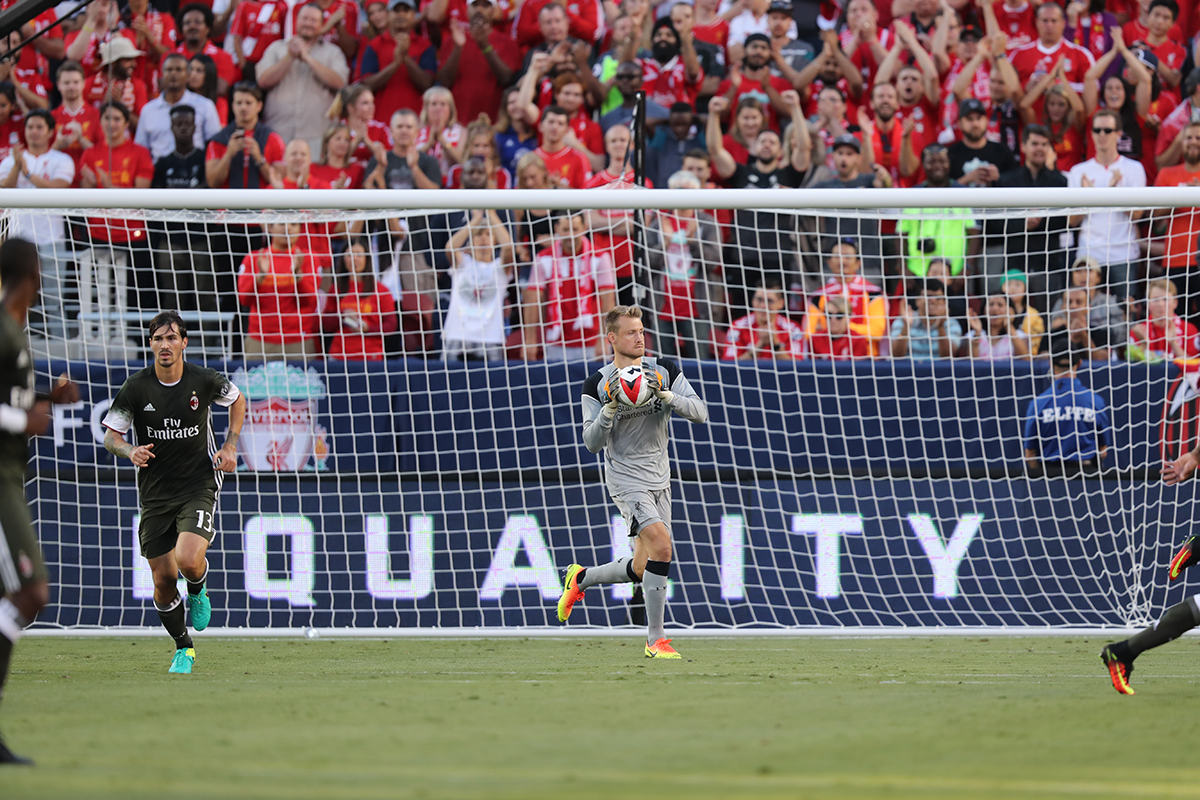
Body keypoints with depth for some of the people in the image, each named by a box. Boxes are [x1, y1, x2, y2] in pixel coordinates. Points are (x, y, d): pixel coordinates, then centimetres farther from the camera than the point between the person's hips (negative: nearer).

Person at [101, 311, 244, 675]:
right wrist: (130, 451, -22)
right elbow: (110, 436, 0)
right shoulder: (135, 388, -8)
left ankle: (198, 592, 13)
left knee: (189, 560, -25)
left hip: (199, 486, -2)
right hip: (155, 492, 2)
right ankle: (184, 649, 25)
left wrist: (230, 446, 2)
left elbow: (236, 399, 14)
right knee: (164, 579, 2)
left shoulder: (205, 380, -7)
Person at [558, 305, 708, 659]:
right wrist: (609, 410, -23)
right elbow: (592, 443, -7)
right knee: (661, 545, -24)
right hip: (625, 479, -5)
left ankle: (580, 578, 36)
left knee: (642, 570, 8)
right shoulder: (597, 384, -5)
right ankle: (655, 640, -16)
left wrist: (666, 396, -21)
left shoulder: (665, 371, 3)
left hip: (659, 479, 5)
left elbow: (700, 413, -5)